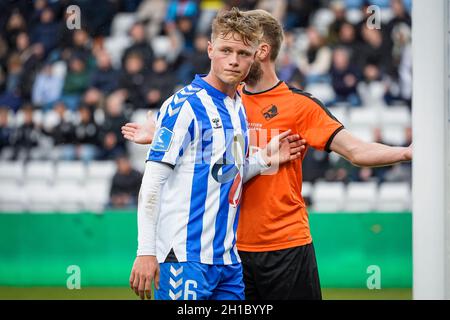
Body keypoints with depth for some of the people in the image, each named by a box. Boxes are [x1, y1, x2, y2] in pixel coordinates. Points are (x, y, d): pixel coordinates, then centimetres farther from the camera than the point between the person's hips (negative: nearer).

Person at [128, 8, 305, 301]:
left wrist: (265, 159, 7)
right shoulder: (184, 105, -9)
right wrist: (146, 252, -17)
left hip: (228, 259, 8)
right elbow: (152, 183, -12)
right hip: (185, 257, -8)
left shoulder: (239, 109, 14)